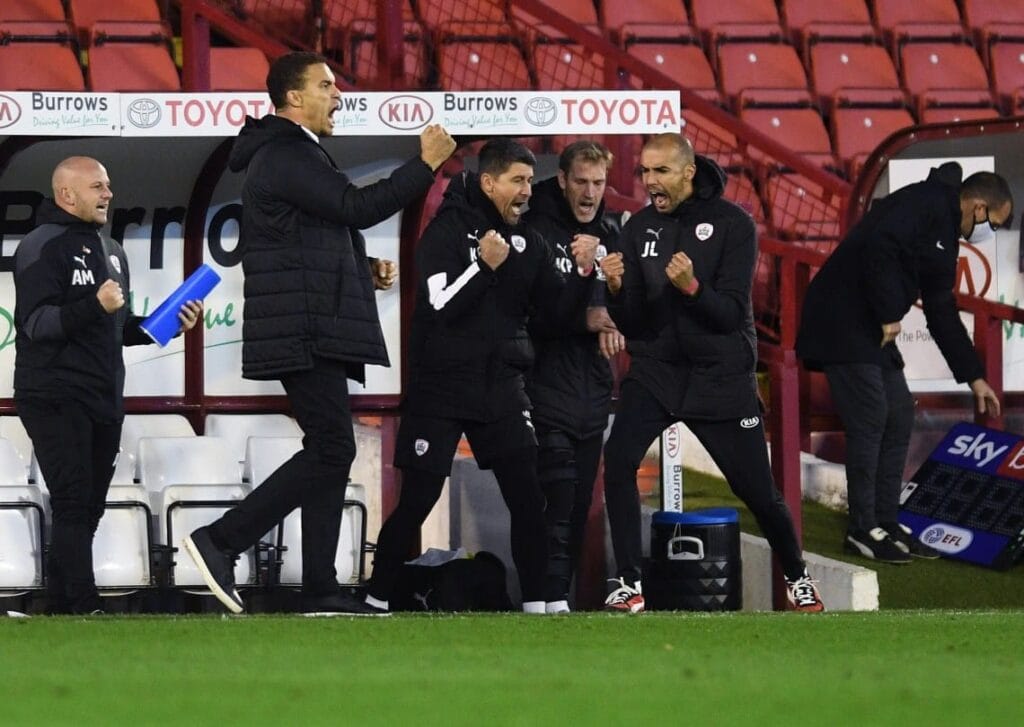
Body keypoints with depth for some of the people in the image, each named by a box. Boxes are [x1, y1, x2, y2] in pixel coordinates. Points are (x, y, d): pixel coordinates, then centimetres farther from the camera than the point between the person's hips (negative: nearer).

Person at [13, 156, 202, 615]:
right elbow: (37, 324, -16)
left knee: (87, 509, 8)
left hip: (104, 402, 9)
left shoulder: (110, 252, 21)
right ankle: (85, 609, -20)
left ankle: (60, 608, 14)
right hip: (56, 400, -8)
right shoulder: (42, 247, -7)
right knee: (72, 504, -14)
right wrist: (94, 306, -30)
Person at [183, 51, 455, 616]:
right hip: (302, 332, -11)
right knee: (332, 449, -13)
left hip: (315, 333, 11)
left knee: (329, 453, 8)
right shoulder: (286, 156, -12)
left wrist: (364, 270, 15)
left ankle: (321, 591, 7)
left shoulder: (293, 155, 22)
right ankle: (220, 541, -12)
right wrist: (427, 164, -12)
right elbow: (358, 207, -20)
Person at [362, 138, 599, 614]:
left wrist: (583, 273, -11)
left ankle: (536, 605, 5)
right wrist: (485, 265, -28)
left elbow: (562, 308, 6)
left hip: (501, 387, 5)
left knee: (528, 499, -2)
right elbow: (442, 306, -18)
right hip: (441, 386, -5)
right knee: (417, 502, -3)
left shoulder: (528, 243, 7)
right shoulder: (447, 230, -9)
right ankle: (376, 601, 9)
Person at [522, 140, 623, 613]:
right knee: (557, 494, -13)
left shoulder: (609, 235, 13)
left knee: (580, 501, 6)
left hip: (593, 387, 6)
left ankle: (563, 589, 11)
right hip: (548, 382, -6)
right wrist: (583, 320, -22)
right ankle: (552, 598, -12)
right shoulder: (535, 230, -5)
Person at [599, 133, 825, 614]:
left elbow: (732, 314, -15)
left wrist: (691, 286, -32)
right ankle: (629, 583, -15)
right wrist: (616, 289, -20)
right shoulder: (639, 228, 2)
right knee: (618, 459, -22)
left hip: (722, 376, -2)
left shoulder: (732, 224, -8)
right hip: (655, 370, 2)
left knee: (757, 489, 3)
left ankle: (796, 576, 30)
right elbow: (630, 324, 1)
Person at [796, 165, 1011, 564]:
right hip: (843, 322, -11)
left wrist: (974, 377, 26)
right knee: (869, 418, -10)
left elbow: (943, 314, 25)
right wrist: (889, 315, -20)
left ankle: (886, 523, 15)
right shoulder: (927, 204, -11)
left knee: (899, 418, 10)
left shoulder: (946, 235, 20)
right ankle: (862, 529, -4)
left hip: (872, 331, 11)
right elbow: (878, 246, -27)